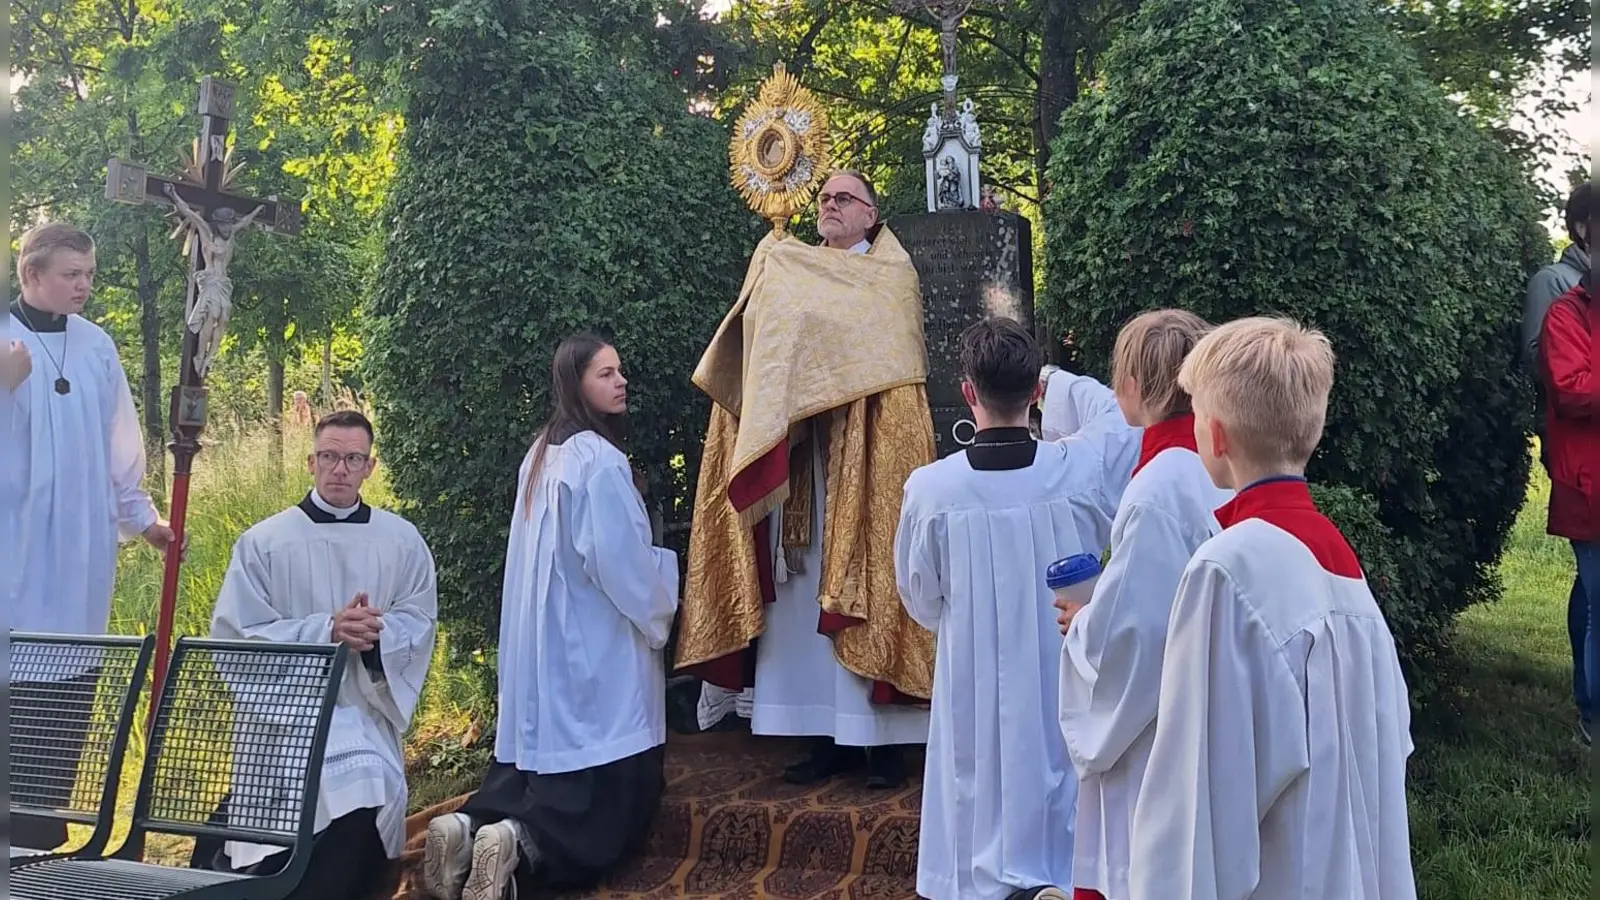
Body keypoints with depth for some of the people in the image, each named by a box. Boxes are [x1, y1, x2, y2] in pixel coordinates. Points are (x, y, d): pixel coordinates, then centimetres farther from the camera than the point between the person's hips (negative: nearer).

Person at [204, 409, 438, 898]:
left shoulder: (402, 542, 9)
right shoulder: (263, 541, 4)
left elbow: (419, 624, 4)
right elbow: (237, 634, -4)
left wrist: (376, 633, -19)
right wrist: (327, 630, -17)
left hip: (361, 713, 2)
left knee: (371, 786, -26)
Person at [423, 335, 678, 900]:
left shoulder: (541, 454, 11)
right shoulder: (598, 460, -17)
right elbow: (621, 561, -17)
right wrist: (657, 614, 1)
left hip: (544, 640, 8)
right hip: (592, 647, -8)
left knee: (546, 754, 14)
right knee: (605, 798, -5)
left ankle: (470, 825, -7)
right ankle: (518, 845, -25)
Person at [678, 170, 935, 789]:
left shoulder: (892, 276, 6)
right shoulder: (784, 275, 18)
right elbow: (763, 356, 11)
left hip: (864, 469, -4)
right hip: (801, 470, 4)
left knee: (868, 591, -5)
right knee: (807, 597, 3)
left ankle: (884, 741, 1)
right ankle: (827, 737, 10)